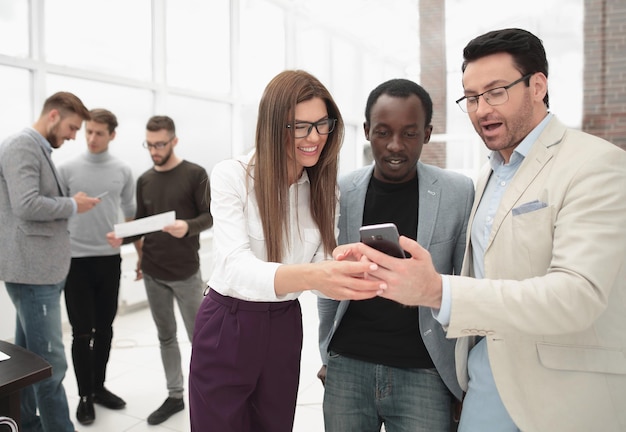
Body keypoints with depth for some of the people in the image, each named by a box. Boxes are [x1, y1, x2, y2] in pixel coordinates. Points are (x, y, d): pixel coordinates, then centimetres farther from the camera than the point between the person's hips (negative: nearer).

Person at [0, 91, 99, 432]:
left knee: (28, 356, 16)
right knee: (50, 362, -6)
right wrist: (73, 205, -12)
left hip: (41, 270, 10)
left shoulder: (39, 149, 17)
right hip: (33, 272, -10)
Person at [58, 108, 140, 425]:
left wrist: (142, 255, 9)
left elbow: (131, 216, 10)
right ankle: (85, 395, 16)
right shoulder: (68, 169, -1)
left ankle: (99, 387, 26)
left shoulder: (123, 171, 4)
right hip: (76, 260, -2)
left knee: (104, 330, 11)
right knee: (82, 332, 2)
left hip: (110, 259, 2)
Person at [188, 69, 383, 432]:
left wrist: (351, 272, -32)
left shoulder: (324, 188, -2)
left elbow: (322, 268, -8)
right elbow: (234, 269, -30)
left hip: (285, 328, 4)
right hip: (227, 329, -4)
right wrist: (309, 276, -49)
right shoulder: (232, 176, -17)